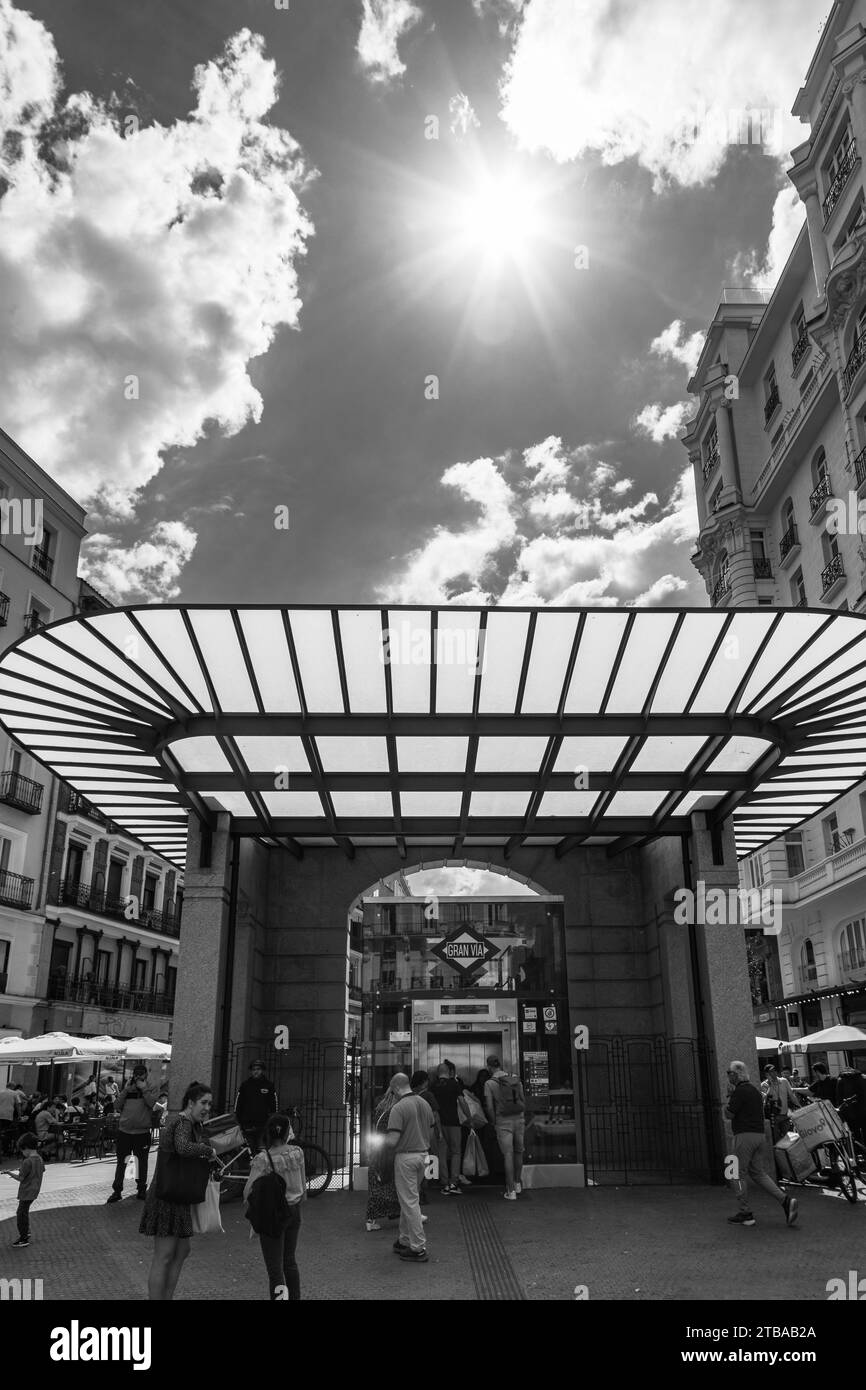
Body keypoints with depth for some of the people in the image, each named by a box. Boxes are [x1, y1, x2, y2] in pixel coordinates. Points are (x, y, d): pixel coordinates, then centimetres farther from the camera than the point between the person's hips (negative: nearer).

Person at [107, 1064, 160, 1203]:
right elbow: (118, 1105, 3)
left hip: (142, 1132, -2)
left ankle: (141, 1190, 23)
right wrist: (125, 1090, -8)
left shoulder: (152, 1088, 2)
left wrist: (143, 1088, -14)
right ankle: (117, 1191, 17)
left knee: (142, 1163, 10)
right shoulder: (128, 1088, 10)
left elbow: (151, 1102, -15)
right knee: (121, 1162, 8)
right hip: (124, 1131, 2)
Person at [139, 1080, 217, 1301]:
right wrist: (208, 1150, -26)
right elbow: (184, 1148, -42)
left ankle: (167, 1298, 27)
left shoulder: (192, 1123, 12)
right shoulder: (183, 1123, -20)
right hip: (166, 1197, -11)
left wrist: (203, 1124, 6)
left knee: (181, 1251, 18)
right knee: (163, 1257, -4)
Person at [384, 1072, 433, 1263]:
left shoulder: (398, 1108, -19)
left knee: (410, 1202, 1)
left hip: (406, 1157, -8)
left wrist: (381, 1141, -1)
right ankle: (405, 1240, 29)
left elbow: (392, 1141, -22)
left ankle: (418, 1249, 5)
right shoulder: (425, 1104, 5)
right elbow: (431, 1134, 14)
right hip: (423, 1154, 8)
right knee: (408, 1199, 20)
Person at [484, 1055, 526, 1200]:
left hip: (503, 1122, -3)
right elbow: (523, 1101, 9)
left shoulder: (489, 1084, -6)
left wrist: (494, 1123, 7)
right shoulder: (516, 1080, 5)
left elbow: (489, 1107, -7)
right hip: (519, 1119, 4)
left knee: (508, 1155, 0)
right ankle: (518, 1183, 31)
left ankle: (511, 1191, 2)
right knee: (518, 1152, 20)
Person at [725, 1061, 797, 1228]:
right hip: (760, 1135, 9)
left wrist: (729, 1095, -1)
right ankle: (785, 1200, -4)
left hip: (744, 1136, -9)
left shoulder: (740, 1091, -13)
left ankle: (745, 1214, 4)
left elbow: (729, 1114, -12)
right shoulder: (755, 1090, 18)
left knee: (738, 1175, 1)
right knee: (759, 1173, 12)